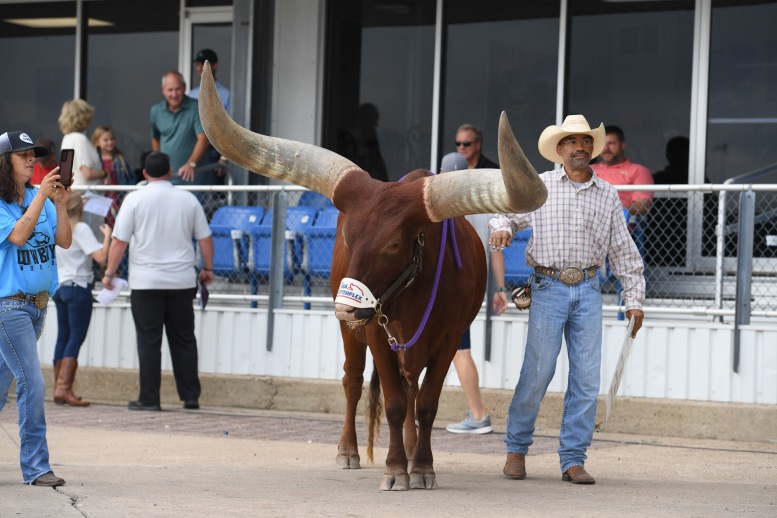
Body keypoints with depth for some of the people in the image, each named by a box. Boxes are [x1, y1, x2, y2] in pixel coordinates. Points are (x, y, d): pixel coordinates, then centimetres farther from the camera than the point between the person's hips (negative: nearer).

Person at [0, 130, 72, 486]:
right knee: (32, 384, -12)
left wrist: (61, 205, -13)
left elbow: (64, 242, 1)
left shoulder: (40, 199, 8)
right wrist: (42, 196, -22)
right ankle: (35, 466, -8)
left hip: (37, 303, 7)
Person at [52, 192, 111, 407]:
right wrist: (107, 235, -7)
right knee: (76, 338, -7)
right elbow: (101, 257, -21)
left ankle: (59, 389, 12)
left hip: (59, 287, 7)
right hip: (78, 287, -7)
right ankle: (64, 388, -16)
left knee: (63, 337, 12)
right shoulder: (80, 229, -12)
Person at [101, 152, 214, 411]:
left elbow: (119, 241, -6)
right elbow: (205, 238, 9)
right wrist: (207, 268, 23)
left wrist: (110, 273, 3)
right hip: (182, 281, 3)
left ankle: (149, 398, 0)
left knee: (149, 341, 1)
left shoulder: (135, 199, -4)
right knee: (183, 339, 10)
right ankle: (191, 397, 11)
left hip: (146, 282, -3)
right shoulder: (188, 199, 5)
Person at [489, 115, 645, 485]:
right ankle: (516, 448, 12)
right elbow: (508, 214, 14)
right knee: (537, 371, -4)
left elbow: (623, 250, 12)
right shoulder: (539, 187, 4)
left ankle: (573, 460, 5)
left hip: (588, 290, 2)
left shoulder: (607, 194, 10)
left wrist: (634, 299, 8)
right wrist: (501, 229, -10)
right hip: (548, 287, -2)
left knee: (586, 376, -1)